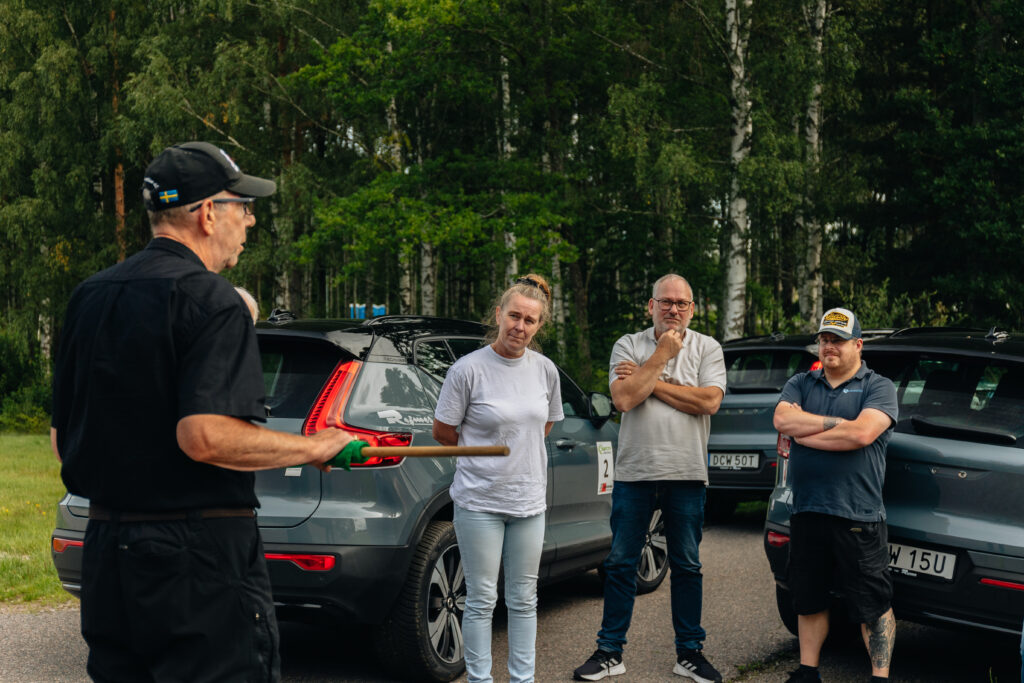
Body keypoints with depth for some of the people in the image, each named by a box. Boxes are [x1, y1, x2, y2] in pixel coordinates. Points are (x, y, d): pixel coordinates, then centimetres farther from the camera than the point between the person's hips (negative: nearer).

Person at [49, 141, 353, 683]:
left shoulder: (88, 297, 11)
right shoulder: (209, 298, -14)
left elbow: (60, 441, 17)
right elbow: (206, 435, -26)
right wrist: (313, 447, -14)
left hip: (104, 554, 8)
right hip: (202, 564, -8)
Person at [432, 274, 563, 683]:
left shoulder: (545, 370, 3)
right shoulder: (469, 369, -11)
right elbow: (443, 432, -2)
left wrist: (515, 448, 9)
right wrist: (485, 455, 7)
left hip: (529, 500, 4)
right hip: (479, 500, -4)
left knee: (523, 599, 13)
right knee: (482, 599, 3)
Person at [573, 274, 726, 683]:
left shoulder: (706, 348, 5)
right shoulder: (628, 346, 5)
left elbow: (709, 402, -11)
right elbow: (624, 399, -11)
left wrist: (651, 382, -10)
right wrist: (661, 356, -10)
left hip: (686, 473, 0)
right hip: (634, 470, 0)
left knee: (687, 566, 8)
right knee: (620, 564, 5)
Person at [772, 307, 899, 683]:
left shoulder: (878, 387, 1)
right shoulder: (800, 384, 13)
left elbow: (862, 434, -16)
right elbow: (782, 419, -6)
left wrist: (803, 434, -8)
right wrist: (839, 422, -10)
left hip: (858, 515, -4)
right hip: (806, 511, 4)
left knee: (873, 604, 0)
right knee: (809, 599, 14)